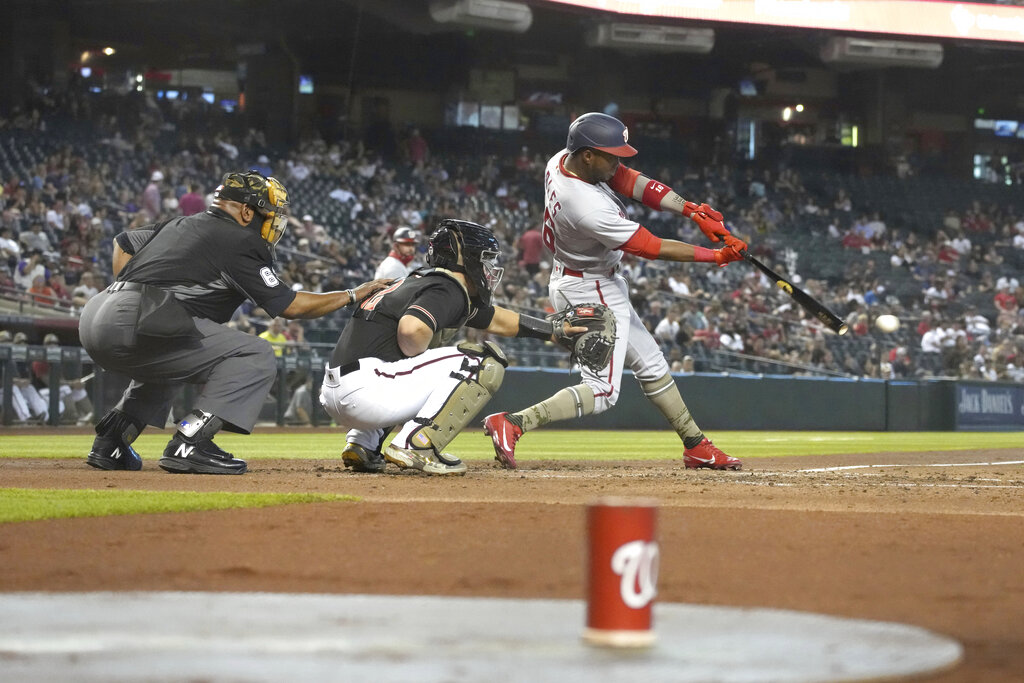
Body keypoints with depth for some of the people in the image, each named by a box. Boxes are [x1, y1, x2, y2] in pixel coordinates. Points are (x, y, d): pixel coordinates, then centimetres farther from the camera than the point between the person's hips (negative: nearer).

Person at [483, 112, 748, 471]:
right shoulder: (589, 208, -34)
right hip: (592, 293, -10)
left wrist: (691, 210, -14)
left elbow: (630, 181, -5)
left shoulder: (563, 159, -10)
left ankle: (695, 445, 27)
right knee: (602, 390, -9)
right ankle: (512, 423, -17)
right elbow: (653, 248, -25)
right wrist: (715, 256, -16)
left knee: (650, 364, 17)